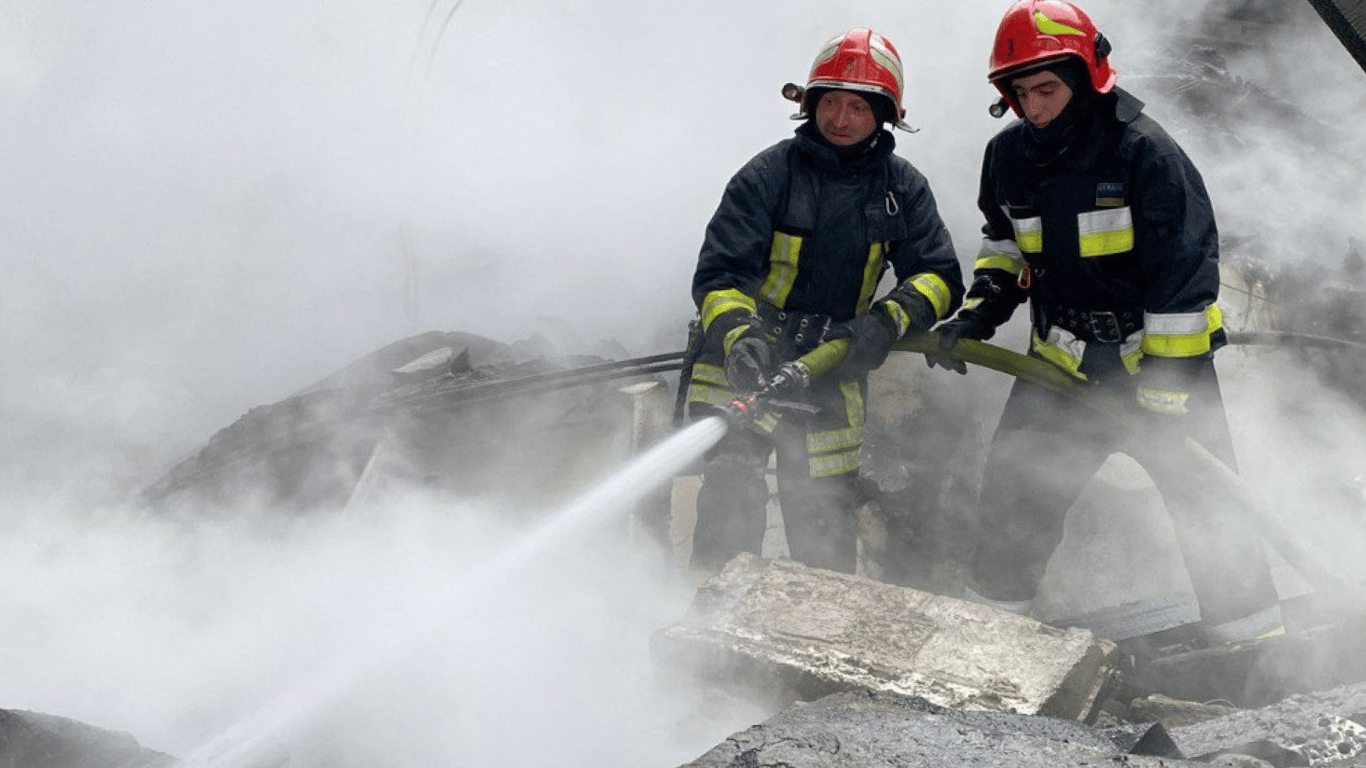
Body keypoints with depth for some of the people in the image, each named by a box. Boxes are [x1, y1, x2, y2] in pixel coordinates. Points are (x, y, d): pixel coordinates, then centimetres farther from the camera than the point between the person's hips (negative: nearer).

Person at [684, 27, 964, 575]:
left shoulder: (903, 189, 1)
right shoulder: (770, 173, -11)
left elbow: (940, 277, -4)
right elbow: (718, 274, -14)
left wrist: (886, 323, -24)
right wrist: (739, 336, -34)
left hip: (833, 371, 3)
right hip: (744, 365, -3)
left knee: (826, 525, 10)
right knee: (730, 506, -17)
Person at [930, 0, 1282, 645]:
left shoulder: (1144, 151, -19)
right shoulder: (1008, 156, -1)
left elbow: (1184, 276, -20)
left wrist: (1167, 390, -21)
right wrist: (979, 313, 1)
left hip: (1160, 361, -5)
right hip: (1064, 365, 5)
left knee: (1209, 503, -2)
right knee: (1012, 491, 5)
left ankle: (1254, 640, 11)